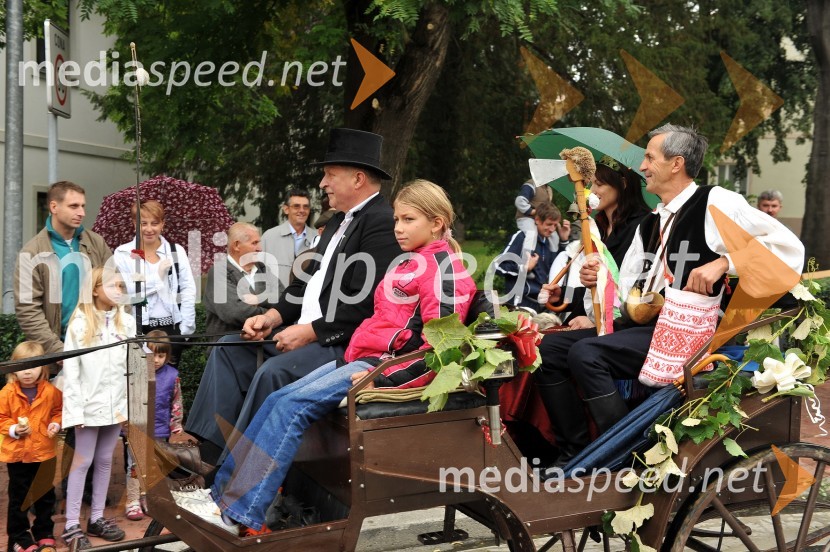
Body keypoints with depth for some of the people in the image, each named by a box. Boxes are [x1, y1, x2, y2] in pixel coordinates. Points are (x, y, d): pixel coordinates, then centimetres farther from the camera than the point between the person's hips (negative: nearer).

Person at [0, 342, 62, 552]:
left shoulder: (50, 391, -6)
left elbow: (58, 410, 10)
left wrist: (56, 424, -7)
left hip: (45, 453, 2)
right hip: (17, 454, -2)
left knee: (45, 495, 14)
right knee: (19, 497, 8)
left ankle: (44, 533, 31)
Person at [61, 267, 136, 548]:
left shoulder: (127, 321, 4)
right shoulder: (80, 322, -5)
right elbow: (70, 369, -8)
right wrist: (74, 408, -13)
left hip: (116, 403, 4)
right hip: (90, 404, -3)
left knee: (105, 460, 12)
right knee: (82, 461, 2)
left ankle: (97, 518, 23)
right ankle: (72, 525, 7)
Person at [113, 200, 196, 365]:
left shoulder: (176, 251, 8)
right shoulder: (123, 253, 2)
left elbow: (188, 290, 3)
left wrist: (186, 327, -4)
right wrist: (158, 276, -7)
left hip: (171, 326, 2)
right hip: (137, 328, -2)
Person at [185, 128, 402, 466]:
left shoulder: (382, 223, -13)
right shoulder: (340, 221, 19)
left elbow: (365, 303, -21)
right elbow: (308, 281, 19)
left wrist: (310, 331, -17)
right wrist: (273, 317, 4)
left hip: (343, 343, -11)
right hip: (306, 332, 11)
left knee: (273, 372, -29)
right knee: (229, 348, 3)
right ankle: (209, 452, -3)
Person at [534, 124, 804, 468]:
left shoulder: (715, 203, -6)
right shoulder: (649, 224, 18)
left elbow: (789, 247, -13)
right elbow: (627, 294, 18)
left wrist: (722, 263, -22)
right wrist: (599, 281, -3)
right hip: (643, 324, 9)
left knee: (586, 353, -27)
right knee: (551, 347, -1)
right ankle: (575, 454, 2)